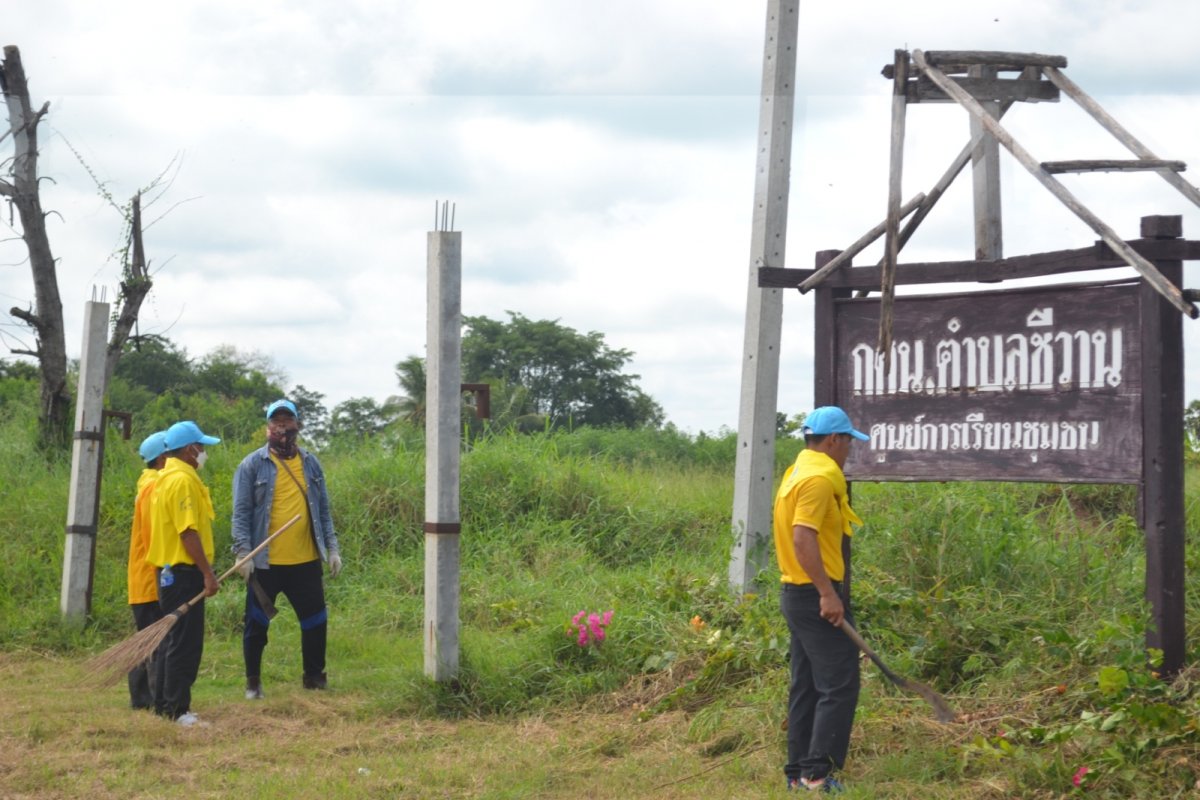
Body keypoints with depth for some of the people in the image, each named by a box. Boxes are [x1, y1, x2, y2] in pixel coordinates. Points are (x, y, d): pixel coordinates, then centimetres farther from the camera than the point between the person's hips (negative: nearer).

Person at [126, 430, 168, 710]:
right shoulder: (154, 487, -15)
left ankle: (141, 697, 17)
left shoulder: (152, 485, 16)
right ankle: (160, 699, -10)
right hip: (153, 581, -10)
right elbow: (155, 537, -19)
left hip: (144, 582, 10)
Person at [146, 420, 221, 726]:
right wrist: (208, 573, -21)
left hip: (169, 571, 10)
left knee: (174, 640, 16)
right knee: (185, 644, -7)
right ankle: (177, 710, -5)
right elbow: (188, 531, -22)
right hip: (184, 573, -10)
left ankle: (164, 704, 21)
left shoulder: (165, 478, 16)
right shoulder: (183, 480, -16)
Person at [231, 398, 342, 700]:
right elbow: (241, 513, -5)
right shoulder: (252, 465, -3)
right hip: (265, 562, -3)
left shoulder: (311, 463, 9)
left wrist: (332, 548, 6)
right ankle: (253, 682, 17)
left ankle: (314, 676, 24)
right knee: (257, 624, 5)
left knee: (316, 621, 8)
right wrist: (244, 552, -14)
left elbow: (323, 510, 13)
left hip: (306, 561, 3)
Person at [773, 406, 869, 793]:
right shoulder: (821, 477, -16)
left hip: (797, 592, 10)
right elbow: (803, 538, -25)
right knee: (839, 685, -8)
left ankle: (799, 771, 16)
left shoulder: (798, 471, 15)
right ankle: (817, 772, -10)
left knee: (806, 686, 13)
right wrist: (828, 594, -26)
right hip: (816, 595, -10)